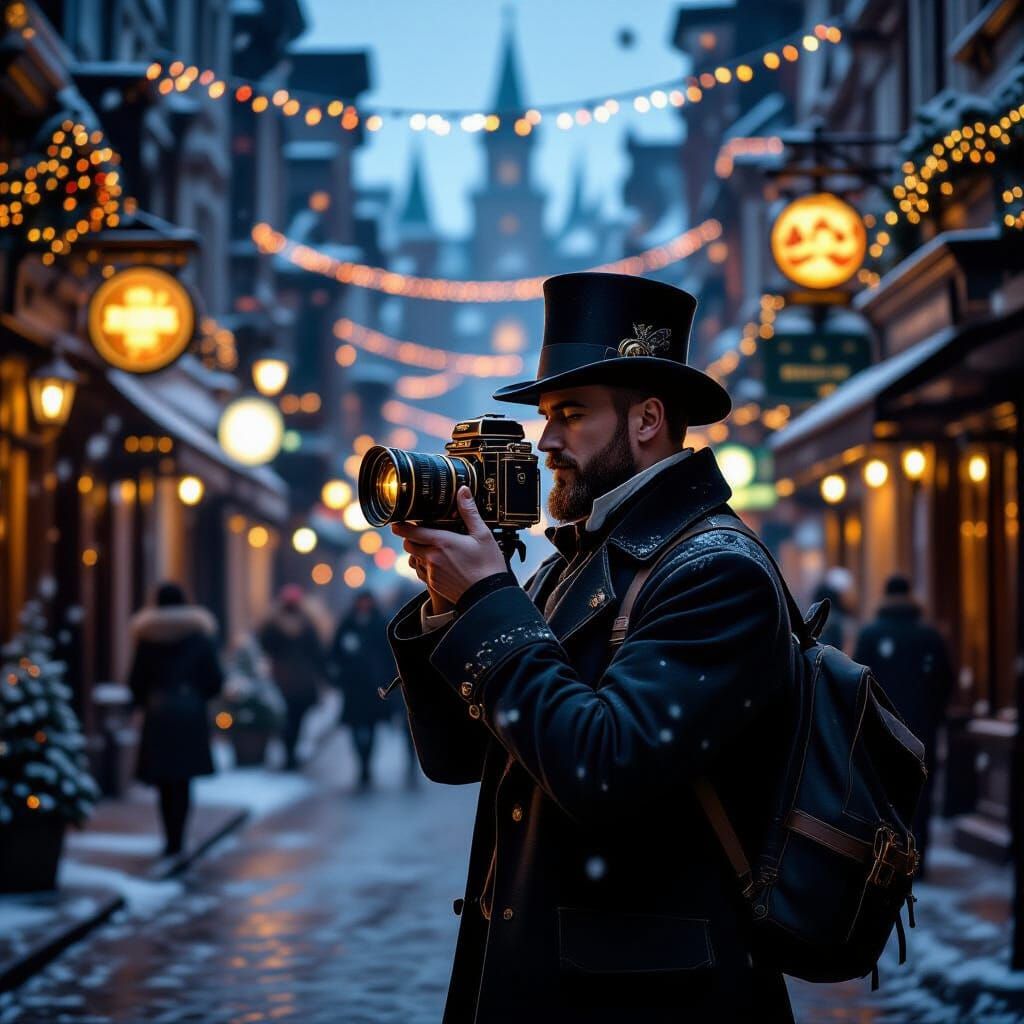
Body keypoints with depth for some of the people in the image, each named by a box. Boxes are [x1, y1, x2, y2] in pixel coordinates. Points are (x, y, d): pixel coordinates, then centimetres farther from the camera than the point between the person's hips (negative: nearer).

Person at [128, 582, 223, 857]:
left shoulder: (147, 639, -1)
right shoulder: (200, 636, 0)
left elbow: (136, 682, 1)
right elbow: (215, 680, 0)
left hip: (157, 715, 0)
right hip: (191, 713, 0)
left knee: (164, 782, 7)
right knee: (183, 780, 5)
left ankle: (171, 840, 3)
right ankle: (177, 840, -2)